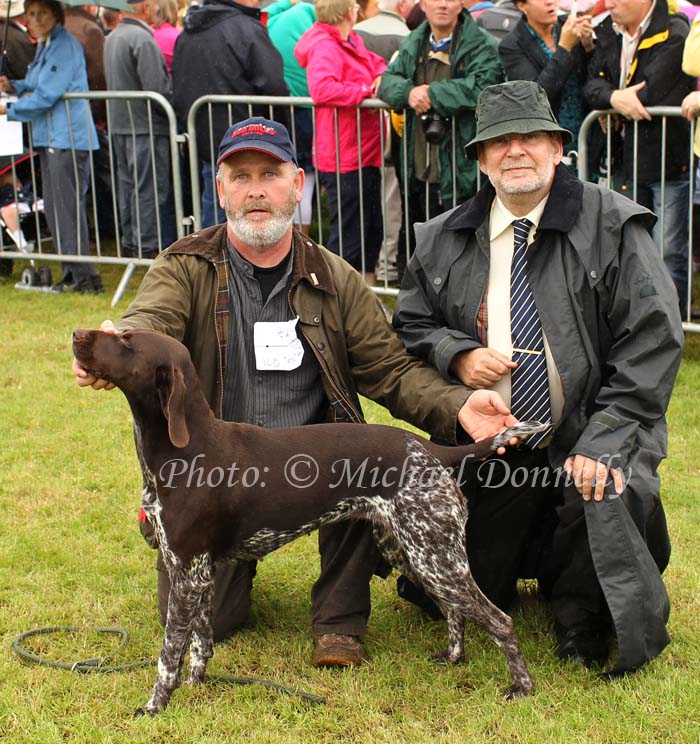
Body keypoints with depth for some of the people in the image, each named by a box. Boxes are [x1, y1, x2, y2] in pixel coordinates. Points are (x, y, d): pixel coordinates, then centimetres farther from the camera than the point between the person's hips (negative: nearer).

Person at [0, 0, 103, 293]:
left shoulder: (66, 46, -12)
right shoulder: (44, 46, 18)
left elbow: (48, 94, -17)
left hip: (68, 138, -10)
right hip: (49, 137, 10)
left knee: (68, 206, -9)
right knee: (53, 208, 11)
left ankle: (85, 277, -6)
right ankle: (72, 274, 17)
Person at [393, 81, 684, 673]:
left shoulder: (612, 224, -7)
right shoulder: (443, 241, 5)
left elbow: (652, 340, -12)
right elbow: (411, 324, 16)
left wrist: (603, 441, -21)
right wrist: (456, 354, -8)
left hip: (587, 439, -3)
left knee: (604, 496, -36)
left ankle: (583, 619, -3)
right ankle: (536, 558, 40)